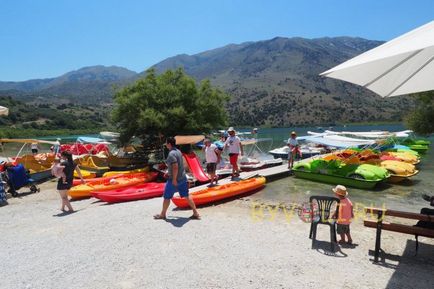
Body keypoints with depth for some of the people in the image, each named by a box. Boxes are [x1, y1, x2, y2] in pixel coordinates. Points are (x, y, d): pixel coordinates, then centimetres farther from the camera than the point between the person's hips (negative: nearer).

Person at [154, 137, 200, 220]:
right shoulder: (178, 151, 10)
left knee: (166, 197, 9)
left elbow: (175, 167, -27)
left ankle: (162, 214, 24)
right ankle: (196, 213, 11)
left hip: (174, 179, -8)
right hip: (183, 178, 8)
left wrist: (174, 179, -22)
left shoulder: (171, 154, -18)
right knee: (186, 195, 11)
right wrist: (168, 172, 26)